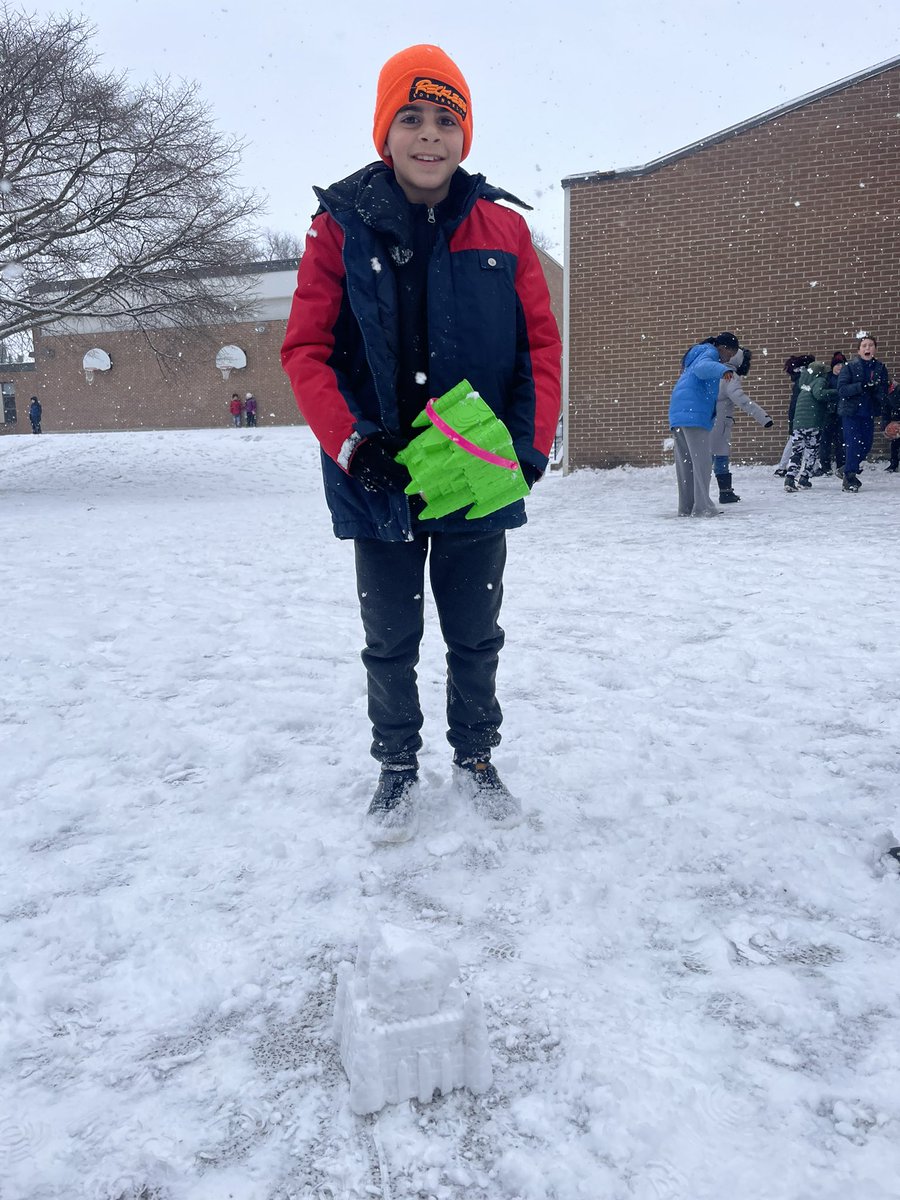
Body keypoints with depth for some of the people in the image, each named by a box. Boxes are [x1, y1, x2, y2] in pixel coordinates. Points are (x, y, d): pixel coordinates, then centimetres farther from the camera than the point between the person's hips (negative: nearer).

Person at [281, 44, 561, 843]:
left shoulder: (502, 229, 2)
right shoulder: (342, 226, -3)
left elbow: (541, 343, 2)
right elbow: (306, 348, -5)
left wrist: (533, 445, -10)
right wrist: (350, 442, -18)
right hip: (382, 483, -1)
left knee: (476, 636, 15)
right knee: (390, 641, 12)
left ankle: (476, 758, 35)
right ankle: (398, 768, 31)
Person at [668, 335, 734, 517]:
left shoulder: (698, 354, 31)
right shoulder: (710, 352, 1)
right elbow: (702, 367, -23)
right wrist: (723, 370, -40)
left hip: (677, 414, 10)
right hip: (693, 415, -10)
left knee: (685, 463, 9)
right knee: (701, 461, -10)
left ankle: (686, 508, 10)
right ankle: (702, 507, -14)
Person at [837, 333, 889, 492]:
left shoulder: (880, 368, 7)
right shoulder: (849, 367, -3)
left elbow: (884, 392, 6)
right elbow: (842, 389, -12)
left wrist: (876, 388, -16)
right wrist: (862, 386, -24)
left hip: (869, 413, 4)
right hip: (851, 411, -4)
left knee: (866, 444, 6)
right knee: (853, 443, -11)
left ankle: (849, 471, 25)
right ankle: (850, 476, -5)